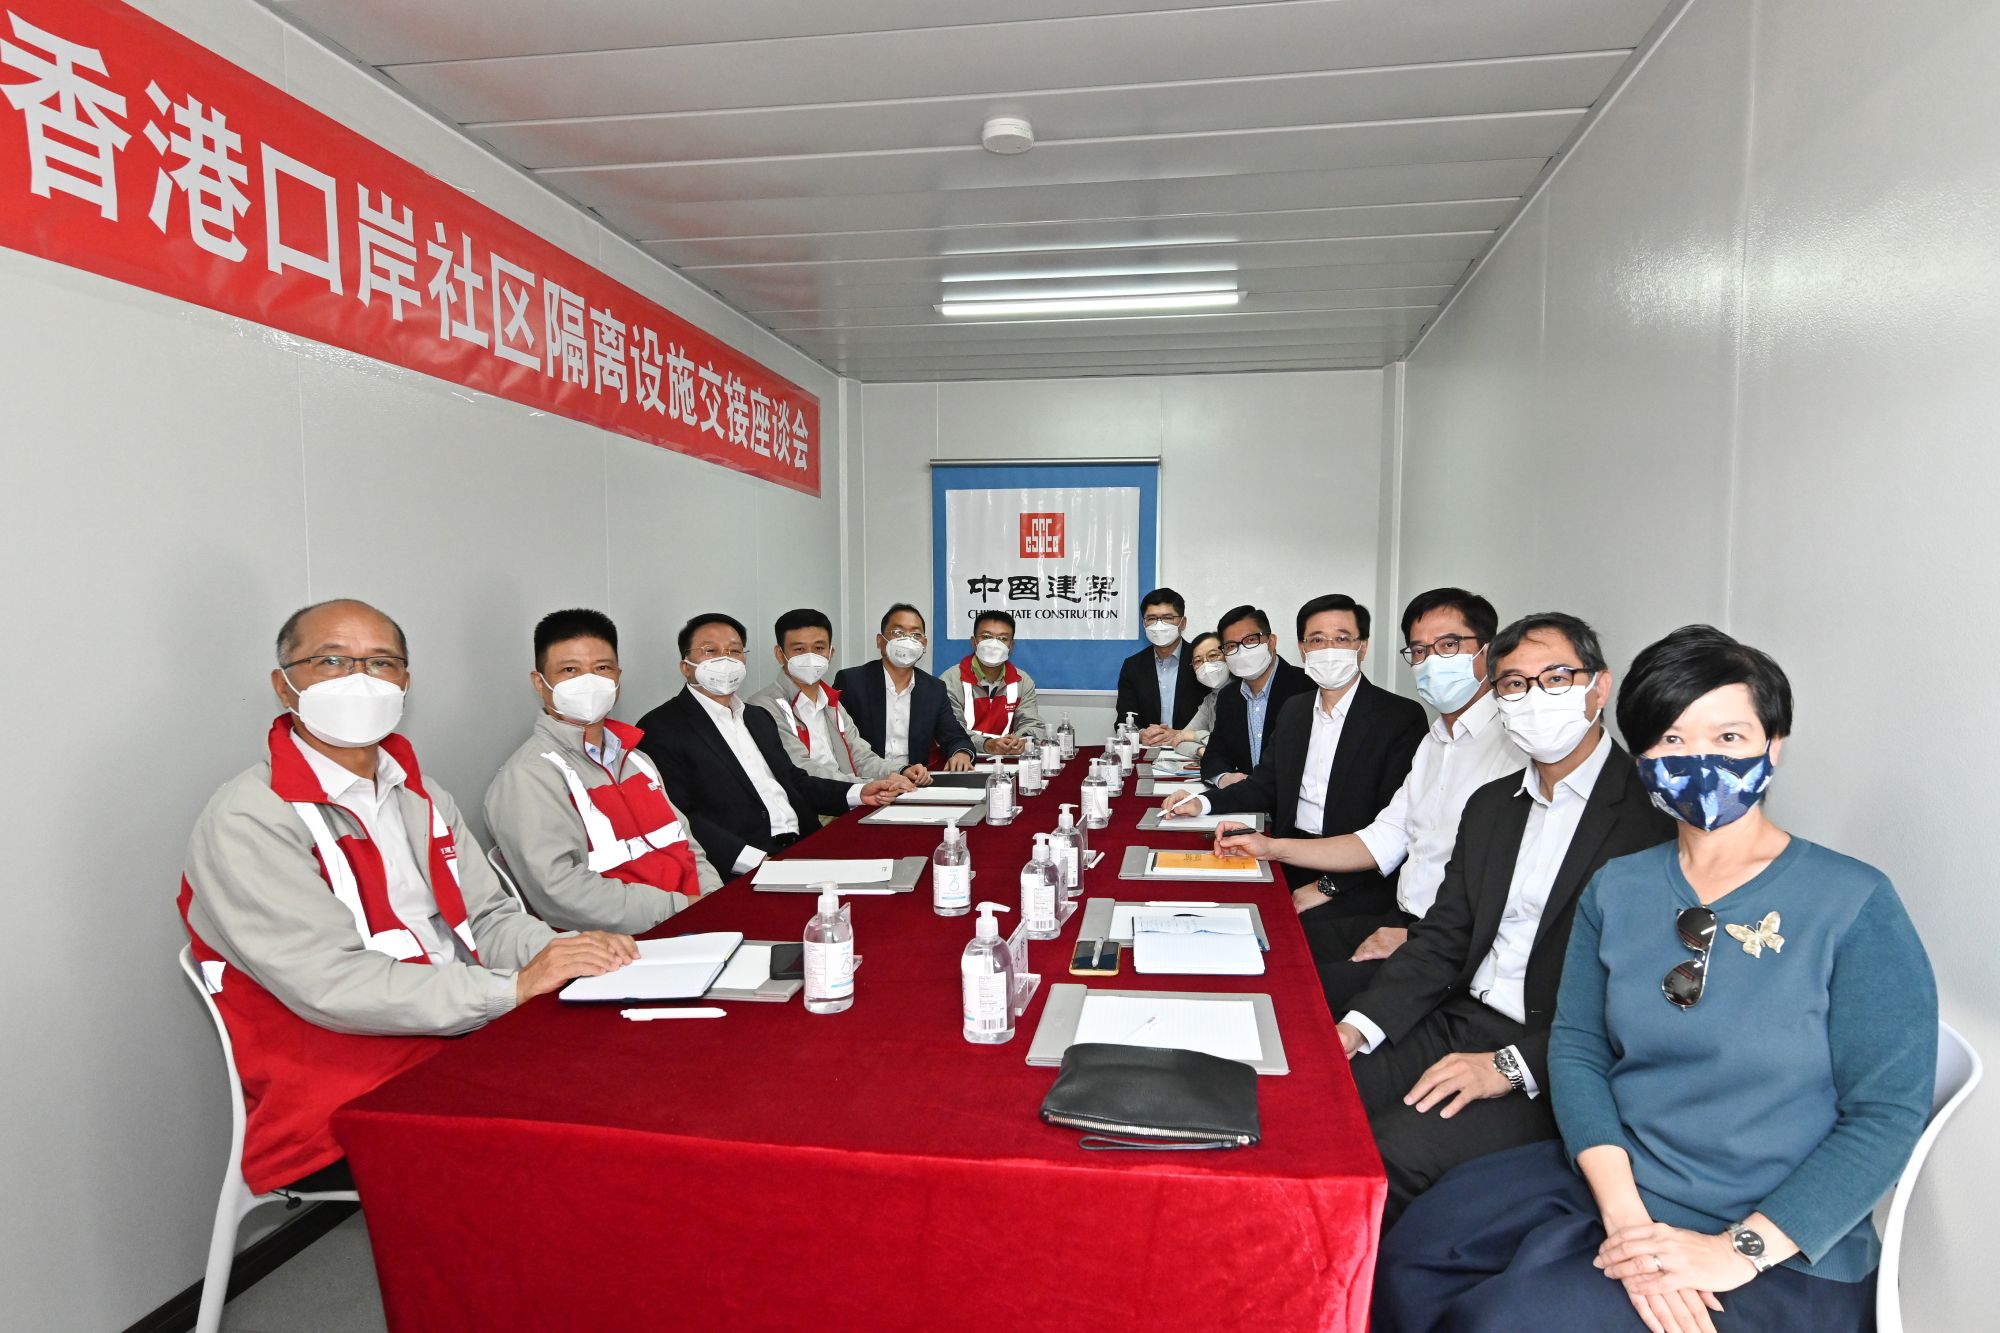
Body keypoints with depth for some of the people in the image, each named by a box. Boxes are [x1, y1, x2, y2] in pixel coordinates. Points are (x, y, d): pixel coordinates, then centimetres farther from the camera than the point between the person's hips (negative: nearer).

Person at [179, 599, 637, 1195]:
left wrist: (562, 953, -9)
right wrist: (514, 986, -22)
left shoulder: (418, 795, 15)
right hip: (347, 1117, -7)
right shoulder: (247, 820, -10)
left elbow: (489, 918, 13)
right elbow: (332, 985, -19)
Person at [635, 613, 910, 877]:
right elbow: (679, 818, -13)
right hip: (741, 875, -8)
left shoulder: (759, 718, 24)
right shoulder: (661, 728, -2)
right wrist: (754, 860, -24)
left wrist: (859, 793, 9)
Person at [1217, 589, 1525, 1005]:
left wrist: (1417, 938, -19)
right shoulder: (1435, 743, 18)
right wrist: (1272, 847, 11)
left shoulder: (1514, 746, -15)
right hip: (1402, 919, 8)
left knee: (1322, 985, -23)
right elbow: (1384, 841, 18)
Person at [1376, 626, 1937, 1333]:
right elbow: (1575, 1048, 1)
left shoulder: (1855, 903, -10)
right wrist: (1624, 1214, -14)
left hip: (1779, 1257, -4)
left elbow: (1889, 1110, -12)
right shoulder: (1615, 889, 3)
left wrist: (1736, 1250, -18)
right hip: (1608, 1186, 4)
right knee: (1408, 1259, -9)